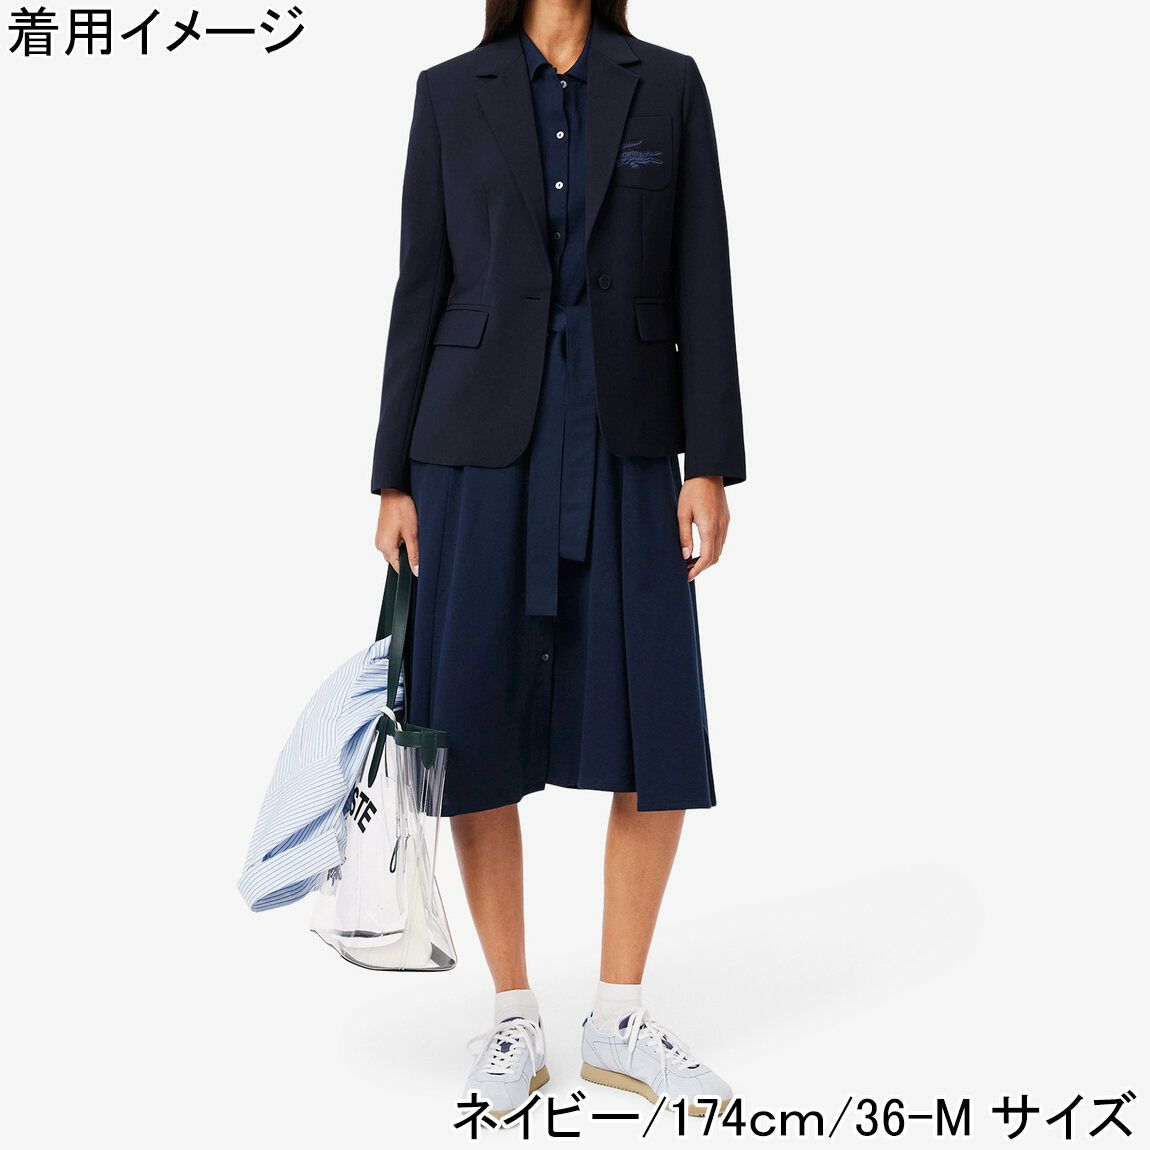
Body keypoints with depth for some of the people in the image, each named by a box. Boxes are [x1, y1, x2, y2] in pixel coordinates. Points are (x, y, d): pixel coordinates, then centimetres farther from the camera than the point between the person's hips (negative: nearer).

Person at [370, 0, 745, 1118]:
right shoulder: (450, 92, 7)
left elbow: (700, 280, 2)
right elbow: (420, 287, 5)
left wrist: (709, 464, -5)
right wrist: (395, 478, 0)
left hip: (624, 448, 1)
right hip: (481, 446, 0)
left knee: (661, 740, -2)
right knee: (474, 733, 0)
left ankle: (617, 1020, 15)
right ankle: (513, 1018, 16)